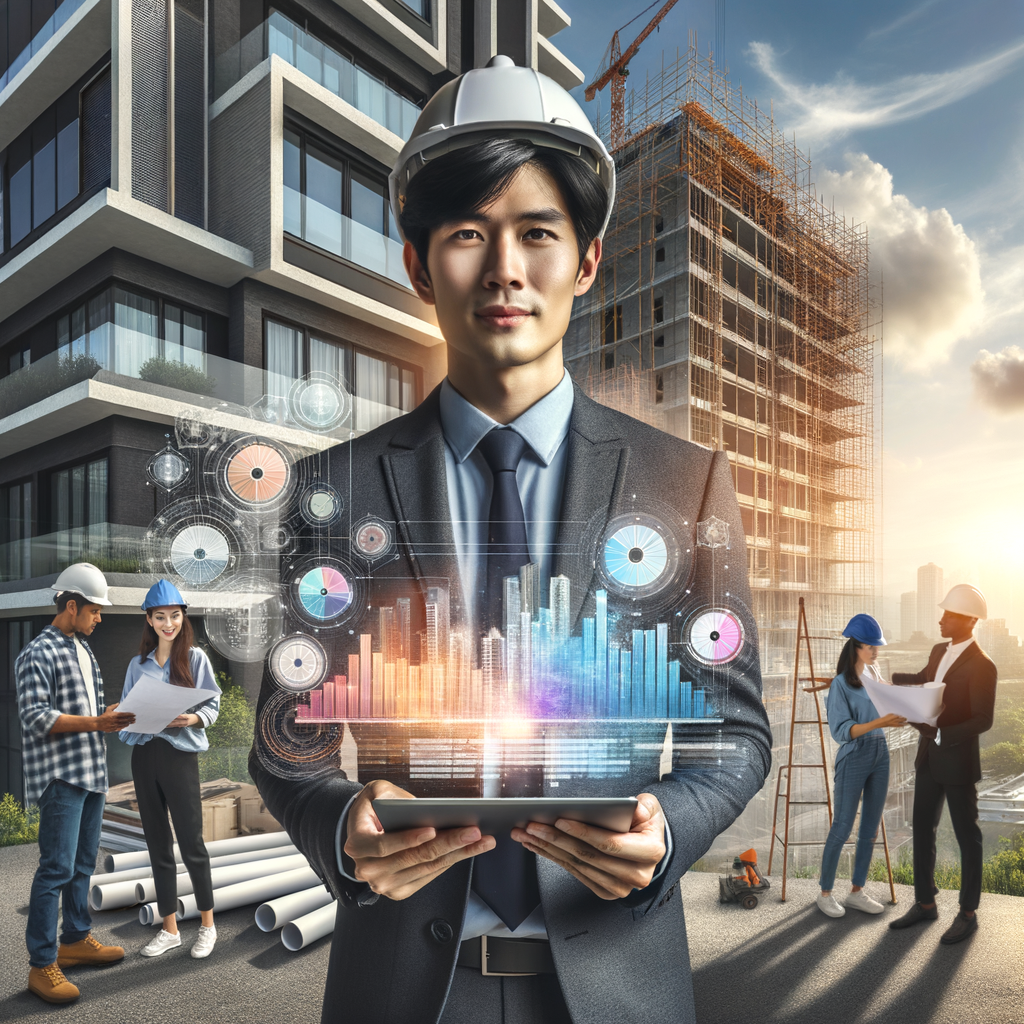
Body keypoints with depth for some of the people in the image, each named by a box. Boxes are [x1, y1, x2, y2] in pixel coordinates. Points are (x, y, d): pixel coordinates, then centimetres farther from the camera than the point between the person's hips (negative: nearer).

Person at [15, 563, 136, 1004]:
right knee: (56, 868, -6)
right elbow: (35, 717, -17)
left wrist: (112, 716, 6)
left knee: (83, 863, 16)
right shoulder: (39, 653, -11)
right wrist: (96, 723, -21)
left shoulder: (82, 650, 16)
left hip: (91, 772, 9)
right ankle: (42, 965, 3)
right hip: (59, 775, -9)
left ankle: (76, 939, 29)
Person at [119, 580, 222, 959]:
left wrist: (192, 719, -20)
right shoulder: (138, 664, 10)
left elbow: (212, 703, -2)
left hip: (180, 753, -4)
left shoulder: (195, 657, -1)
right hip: (143, 754, 4)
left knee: (191, 842, 0)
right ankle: (169, 928, 24)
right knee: (157, 844, 11)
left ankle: (207, 924, 17)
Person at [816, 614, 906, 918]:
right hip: (853, 758, -7)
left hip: (880, 754, 7)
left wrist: (897, 714, -3)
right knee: (842, 827, 0)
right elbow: (841, 730, -21)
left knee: (870, 827, 12)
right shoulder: (841, 684, -15)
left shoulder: (874, 673, 6)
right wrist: (880, 722, -30)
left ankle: (857, 891, 24)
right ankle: (825, 893, 14)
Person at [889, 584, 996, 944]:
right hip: (928, 757, 8)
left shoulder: (981, 665, -19)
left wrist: (939, 732, -28)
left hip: (958, 761, -8)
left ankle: (968, 913, 22)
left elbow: (983, 720, -21)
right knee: (922, 830, 13)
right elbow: (923, 679, 24)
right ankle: (925, 903, 27)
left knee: (966, 837, 8)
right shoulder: (939, 651, 5)